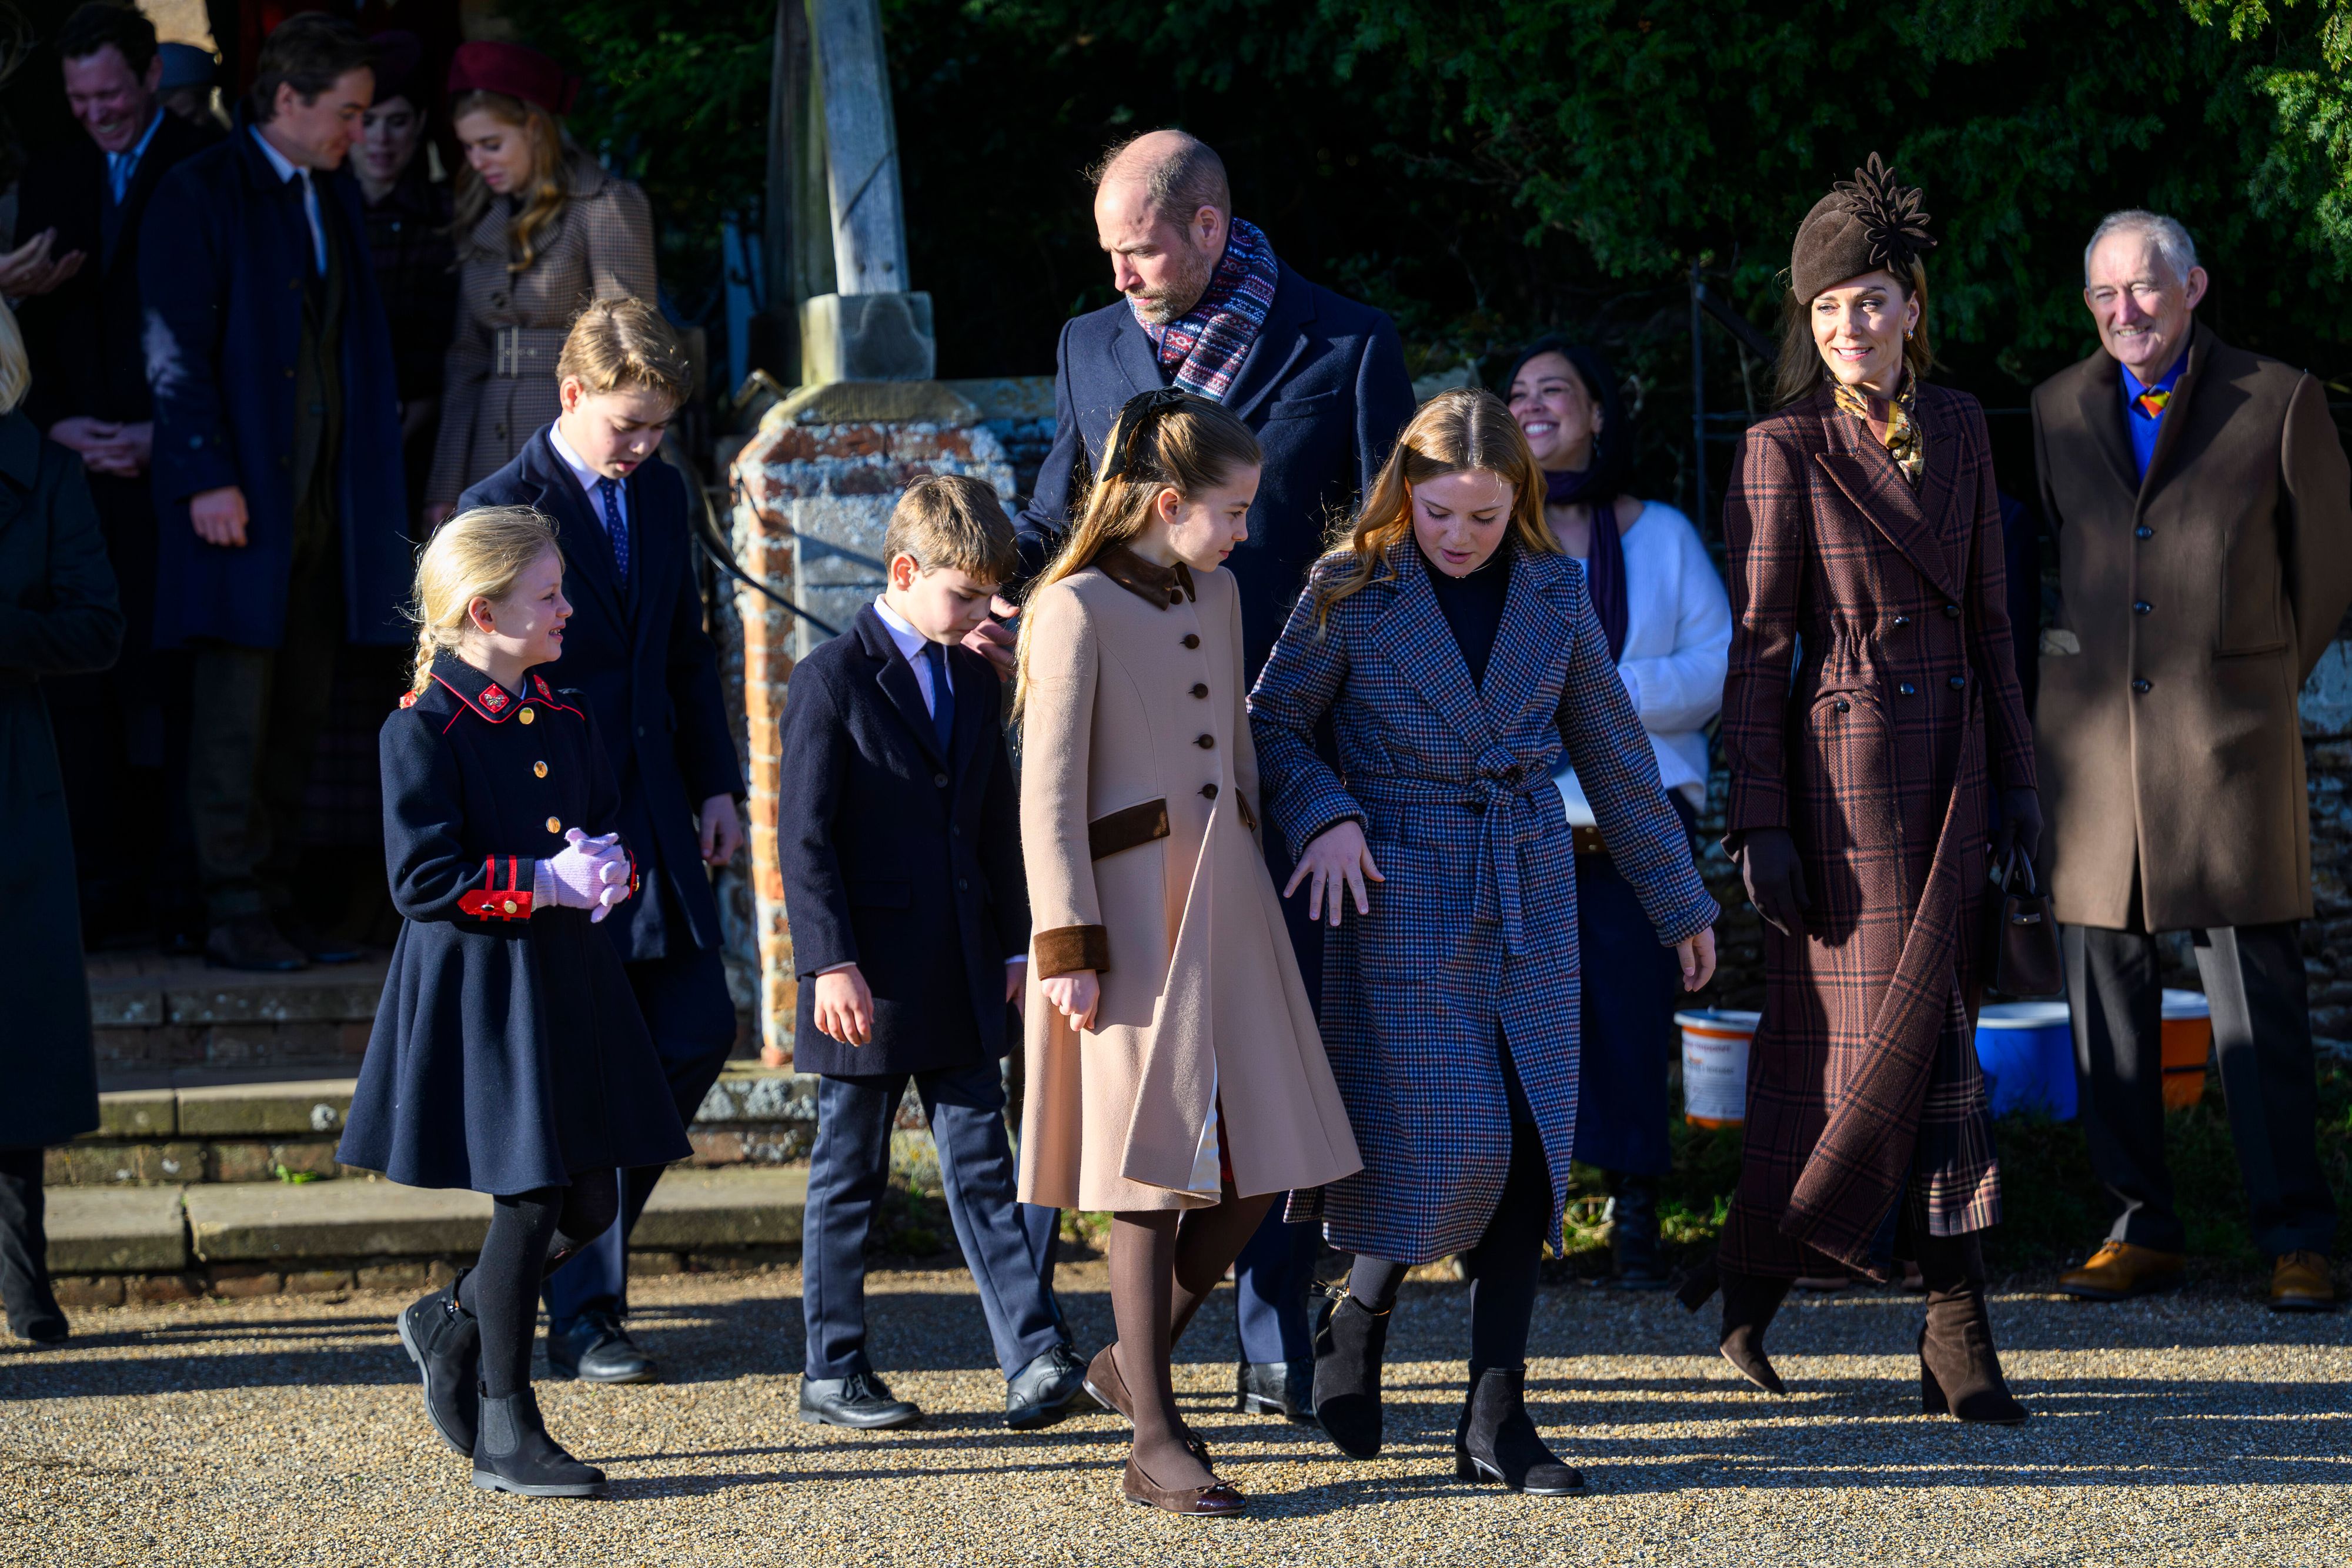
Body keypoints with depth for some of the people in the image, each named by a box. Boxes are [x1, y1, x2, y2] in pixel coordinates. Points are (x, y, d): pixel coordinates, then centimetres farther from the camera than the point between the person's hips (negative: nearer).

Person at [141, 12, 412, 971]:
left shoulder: (336, 198, 16)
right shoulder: (199, 196, -5)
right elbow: (176, 350, -10)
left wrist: (373, 477, 12)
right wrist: (207, 478, -16)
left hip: (324, 497, 7)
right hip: (240, 495, -7)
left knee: (298, 716, 8)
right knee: (233, 715, -5)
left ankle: (278, 905, 13)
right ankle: (235, 916, -2)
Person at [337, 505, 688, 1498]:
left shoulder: (566, 721, 10)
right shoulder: (423, 733, -12)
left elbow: (610, 838, 17)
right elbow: (424, 882, -17)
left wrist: (607, 870, -6)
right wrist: (545, 883, -20)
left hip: (567, 984, 7)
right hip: (478, 995, -7)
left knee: (589, 1205, 7)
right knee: (529, 1205, -4)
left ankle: (451, 1321, 32)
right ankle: (505, 1432, 8)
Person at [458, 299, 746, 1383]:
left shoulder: (660, 493, 11)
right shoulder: (503, 510, -11)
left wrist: (717, 784, 13)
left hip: (656, 815, 7)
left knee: (698, 1029, 6)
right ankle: (584, 1318, 5)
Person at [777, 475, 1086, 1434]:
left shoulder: (975, 681, 11)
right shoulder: (832, 681, -8)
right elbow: (804, 838, -11)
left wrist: (1014, 944, 14)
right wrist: (831, 963, -16)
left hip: (962, 978, 5)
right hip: (869, 982, -5)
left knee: (982, 1165, 2)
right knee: (850, 1175, 4)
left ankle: (1035, 1356, -3)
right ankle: (832, 1372, 12)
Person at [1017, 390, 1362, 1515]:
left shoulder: (1216, 596, 13)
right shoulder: (1077, 610, -9)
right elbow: (1050, 797, -11)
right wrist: (1069, 948, -15)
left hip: (1228, 895, 7)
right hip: (1133, 901, -7)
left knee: (1257, 1166, 6)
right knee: (1153, 1169, -4)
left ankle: (1134, 1359, 26)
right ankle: (1155, 1442, 2)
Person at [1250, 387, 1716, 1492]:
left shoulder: (1553, 594, 5)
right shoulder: (1352, 590, -4)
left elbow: (1613, 752, 12)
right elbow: (1274, 723, 2)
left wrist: (1680, 902, 15)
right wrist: (1322, 815, -17)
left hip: (1529, 904, 4)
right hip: (1401, 901, -4)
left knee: (1530, 1157, -1)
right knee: (1452, 1153, -11)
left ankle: (1494, 1420, 5)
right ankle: (1358, 1319, 18)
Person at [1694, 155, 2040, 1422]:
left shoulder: (1958, 429, 10)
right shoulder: (1787, 452, -6)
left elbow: (1985, 618, 15)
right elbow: (1758, 650, -7)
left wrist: (2014, 773, 11)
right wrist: (1760, 821, -10)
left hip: (1949, 763, 6)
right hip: (1850, 761, -6)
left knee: (1926, 1034, 7)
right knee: (1903, 1036, -7)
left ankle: (1755, 1280, 16)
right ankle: (1957, 1330, -1)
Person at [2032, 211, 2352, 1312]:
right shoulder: (2059, 410, 11)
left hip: (2227, 732, -3)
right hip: (2095, 732, 3)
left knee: (2257, 989, -5)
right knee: (2106, 984, 4)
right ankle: (2141, 1230, 12)